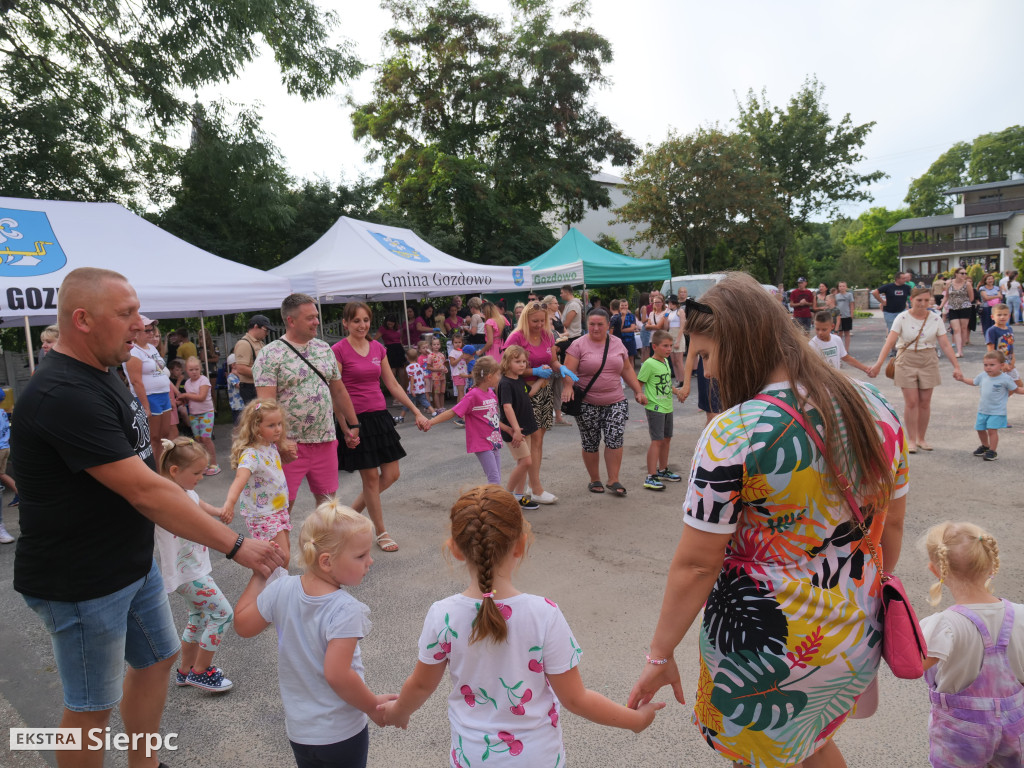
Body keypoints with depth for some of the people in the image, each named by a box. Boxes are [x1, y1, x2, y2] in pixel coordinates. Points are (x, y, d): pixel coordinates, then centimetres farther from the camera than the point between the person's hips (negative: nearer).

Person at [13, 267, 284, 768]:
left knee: (157, 658, 21)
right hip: (81, 583, -10)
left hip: (134, 563, 10)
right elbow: (146, 492, -30)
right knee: (92, 706, 9)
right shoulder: (64, 396, -28)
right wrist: (235, 546, -27)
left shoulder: (100, 376, 6)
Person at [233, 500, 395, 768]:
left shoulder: (281, 590, -12)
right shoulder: (346, 610, -28)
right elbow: (337, 674, -29)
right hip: (342, 735, -5)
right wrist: (374, 707, -14)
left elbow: (243, 625, 2)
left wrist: (258, 576, 8)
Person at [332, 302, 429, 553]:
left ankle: (353, 511, 29)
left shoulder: (378, 348, 9)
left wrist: (417, 412, 10)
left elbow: (393, 385, 13)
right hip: (356, 419, -6)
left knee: (391, 475, 7)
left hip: (380, 416, 6)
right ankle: (381, 533, 18)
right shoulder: (338, 351, -9)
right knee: (371, 477, 2)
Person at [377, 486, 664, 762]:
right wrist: (635, 719, 0)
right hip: (537, 755, -1)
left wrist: (398, 711, 19)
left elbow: (422, 685, -3)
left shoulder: (442, 617, -20)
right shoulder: (544, 615, -26)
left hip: (472, 756, 1)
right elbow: (574, 699, -16)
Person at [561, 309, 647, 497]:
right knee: (590, 443, 4)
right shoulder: (579, 345, -4)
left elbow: (627, 370, 17)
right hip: (587, 405, -3)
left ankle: (613, 480, 5)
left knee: (615, 439, -6)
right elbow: (568, 371, -13)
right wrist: (567, 387, -31)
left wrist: (638, 391, 11)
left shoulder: (617, 344, 9)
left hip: (615, 402, 3)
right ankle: (594, 480, 21)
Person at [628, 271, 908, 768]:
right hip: (858, 643, 6)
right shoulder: (874, 408, -5)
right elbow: (892, 529, 6)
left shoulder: (732, 435, -26)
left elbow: (695, 564, -20)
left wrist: (660, 655, -7)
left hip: (766, 656, -6)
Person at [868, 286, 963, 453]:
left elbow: (945, 345, 0)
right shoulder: (902, 318, -6)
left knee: (925, 402, 5)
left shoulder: (935, 319, 0)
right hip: (907, 362, -2)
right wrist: (878, 364, -27)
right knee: (911, 402, -3)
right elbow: (890, 342, -16)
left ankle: (921, 438, 20)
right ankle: (911, 440, 8)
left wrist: (956, 366, -8)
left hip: (928, 362, 2)